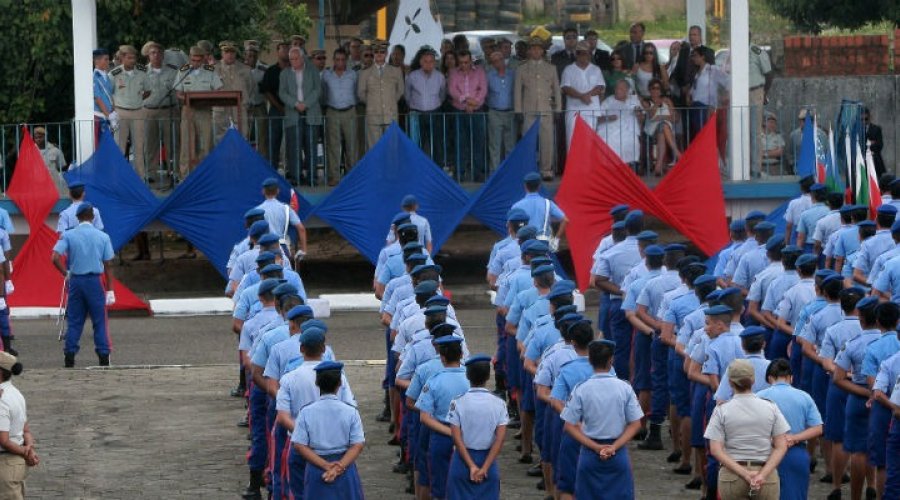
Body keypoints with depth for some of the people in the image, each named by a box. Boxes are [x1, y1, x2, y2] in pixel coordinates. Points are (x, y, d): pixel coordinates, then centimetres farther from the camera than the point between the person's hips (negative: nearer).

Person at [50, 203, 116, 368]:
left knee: (74, 321, 8)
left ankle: (70, 356, 5)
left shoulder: (68, 236, -3)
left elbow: (55, 258, -14)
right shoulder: (102, 237, -1)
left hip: (75, 281, 1)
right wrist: (110, 290, 4)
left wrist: (65, 273, 2)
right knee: (99, 321, 6)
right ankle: (104, 357, 4)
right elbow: (108, 266, 0)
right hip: (95, 281, -1)